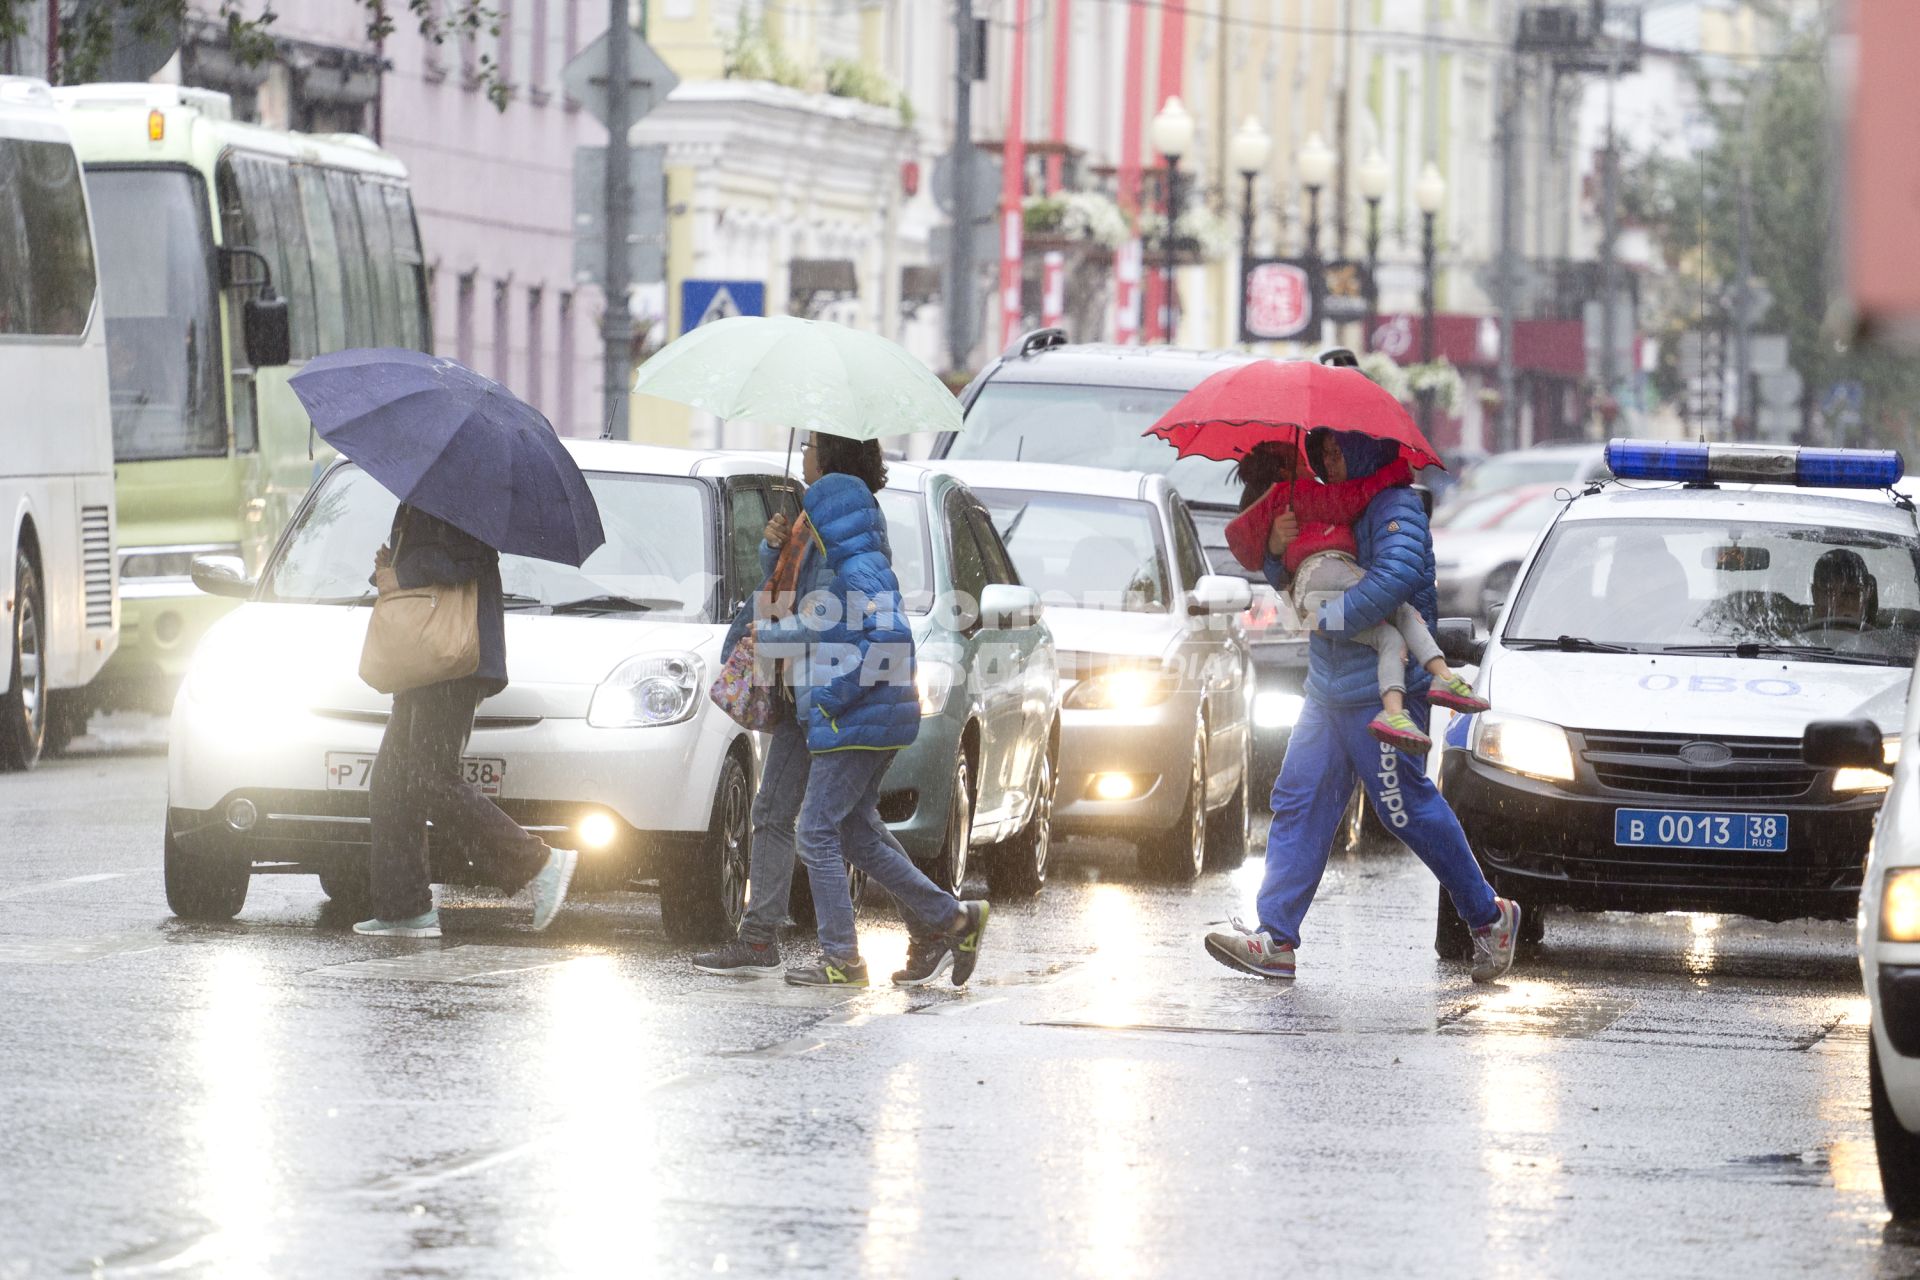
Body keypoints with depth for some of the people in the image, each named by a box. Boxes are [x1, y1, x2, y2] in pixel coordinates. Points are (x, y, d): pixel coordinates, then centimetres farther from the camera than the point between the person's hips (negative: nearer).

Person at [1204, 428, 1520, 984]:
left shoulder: (1395, 507, -11)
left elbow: (1397, 574, -28)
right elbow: (1289, 582, 20)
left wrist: (1333, 618, -23)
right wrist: (1279, 547, -2)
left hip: (1381, 691, -9)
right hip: (1328, 688, 9)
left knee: (1408, 809, -3)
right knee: (1299, 803, 1)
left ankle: (1489, 915, 12)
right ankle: (1276, 939, -2)